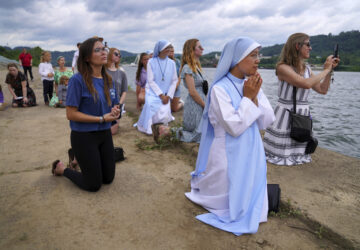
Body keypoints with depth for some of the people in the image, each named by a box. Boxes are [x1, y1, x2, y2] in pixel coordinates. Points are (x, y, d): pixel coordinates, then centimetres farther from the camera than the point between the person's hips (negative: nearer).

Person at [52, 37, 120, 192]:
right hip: (84, 136, -6)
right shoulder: (78, 80, -17)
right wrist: (102, 118, -20)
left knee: (108, 179, 17)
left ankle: (81, 159, 39)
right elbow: (71, 114, -19)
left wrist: (115, 112, -11)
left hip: (105, 133, 7)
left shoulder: (108, 80, 3)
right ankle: (61, 168, 27)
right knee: (93, 185, 5)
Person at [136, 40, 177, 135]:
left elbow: (174, 80, 4)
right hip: (153, 92, -2)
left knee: (164, 115, -16)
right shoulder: (151, 62, -4)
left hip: (165, 95, 2)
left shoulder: (171, 63, 2)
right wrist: (161, 95, -11)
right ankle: (146, 128, -3)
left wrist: (168, 96, -5)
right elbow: (151, 81, -6)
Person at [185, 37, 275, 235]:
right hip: (228, 156, -6)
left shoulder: (252, 85, 1)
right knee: (228, 201, 13)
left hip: (251, 153, 6)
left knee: (249, 197, 18)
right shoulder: (220, 89, -19)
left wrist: (255, 97, -14)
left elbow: (266, 122, -2)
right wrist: (247, 97, -19)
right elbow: (234, 127, -25)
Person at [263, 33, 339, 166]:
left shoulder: (307, 69, 9)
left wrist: (330, 70, 8)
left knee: (299, 152, 15)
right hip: (285, 114, -7)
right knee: (281, 153, 1)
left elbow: (322, 90, 16)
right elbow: (306, 84, -27)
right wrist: (325, 70, -14)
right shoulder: (283, 68, -16)